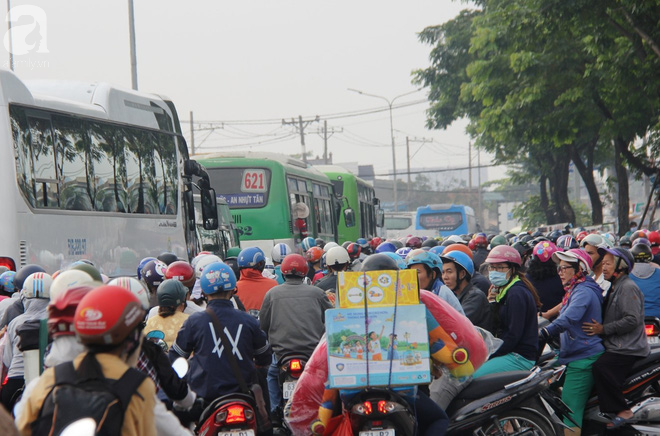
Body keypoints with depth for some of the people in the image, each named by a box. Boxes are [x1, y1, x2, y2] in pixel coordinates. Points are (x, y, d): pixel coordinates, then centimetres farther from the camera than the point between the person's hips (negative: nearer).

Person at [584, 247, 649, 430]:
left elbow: (632, 320, -21)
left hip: (628, 349, -11)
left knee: (601, 367, -26)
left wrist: (603, 329, -20)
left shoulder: (628, 288, -11)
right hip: (617, 346, 11)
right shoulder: (615, 287, 22)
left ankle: (622, 411, -22)